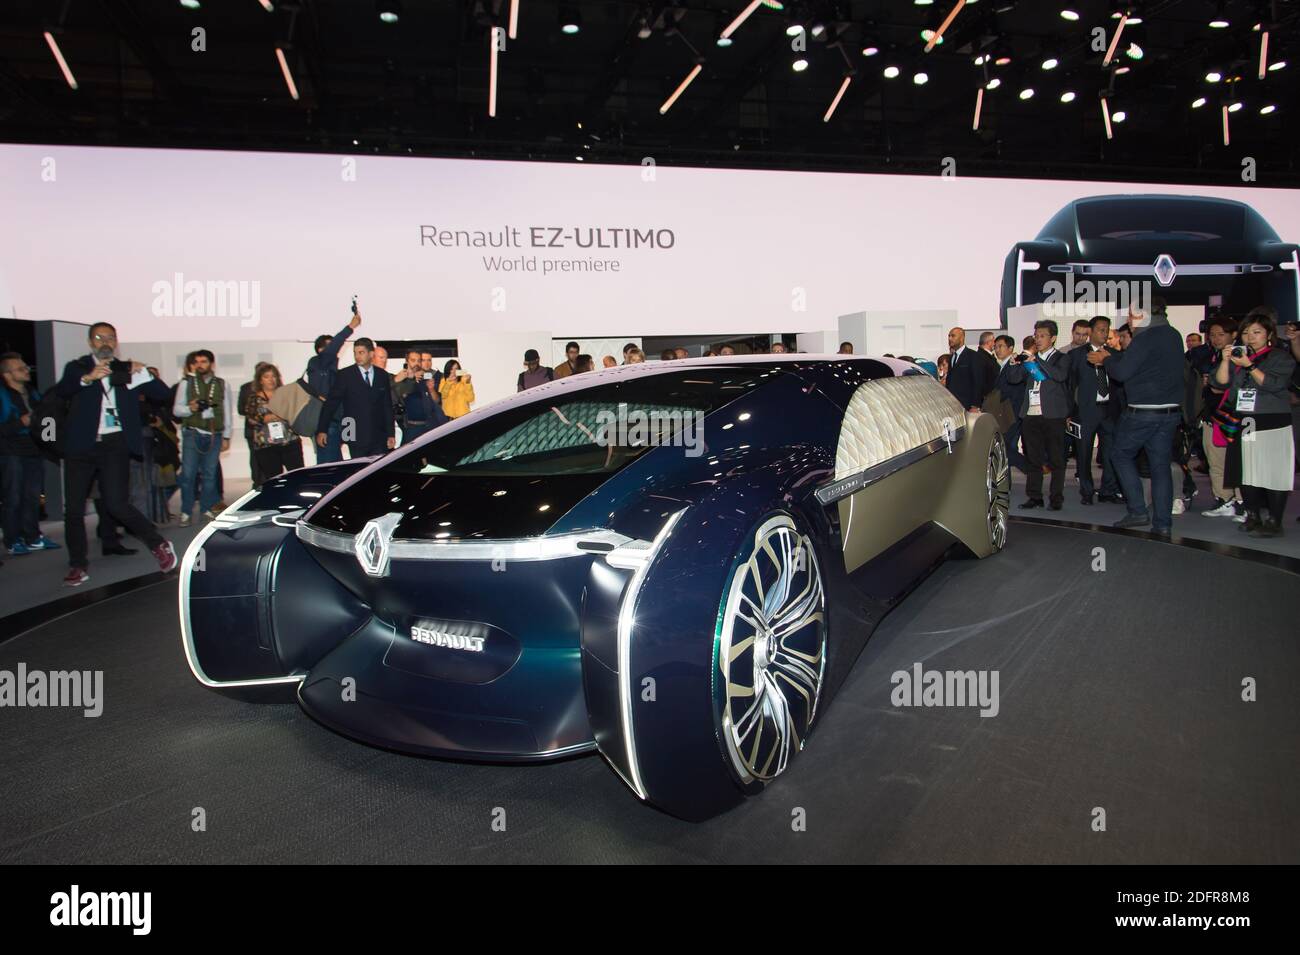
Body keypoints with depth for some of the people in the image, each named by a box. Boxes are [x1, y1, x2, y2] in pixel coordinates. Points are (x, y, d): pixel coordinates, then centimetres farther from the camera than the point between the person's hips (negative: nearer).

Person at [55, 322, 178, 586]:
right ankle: (78, 565, 14)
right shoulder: (77, 368, 11)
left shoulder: (126, 369, 13)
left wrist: (143, 374, -10)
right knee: (73, 509, 2)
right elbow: (61, 391, -9)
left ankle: (159, 544, 5)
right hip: (81, 446, 2)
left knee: (116, 504, -12)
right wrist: (87, 378, -26)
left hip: (115, 445, -2)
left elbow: (162, 394, 7)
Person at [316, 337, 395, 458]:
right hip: (356, 438, -2)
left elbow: (388, 406, 11)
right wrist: (322, 430, -4)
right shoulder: (345, 375, 1)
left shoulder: (383, 376, 9)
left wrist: (391, 434, 8)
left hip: (379, 437, 2)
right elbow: (331, 403, 1)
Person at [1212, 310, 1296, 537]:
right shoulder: (1238, 356, 14)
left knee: (1273, 473, -7)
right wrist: (1225, 361, -10)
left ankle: (1273, 521, -4)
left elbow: (1273, 384, -13)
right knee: (1246, 472, 5)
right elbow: (1222, 383, 5)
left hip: (1272, 424, -5)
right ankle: (1253, 516, 14)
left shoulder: (1281, 357, 2)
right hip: (1243, 423, 5)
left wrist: (1249, 366, -20)